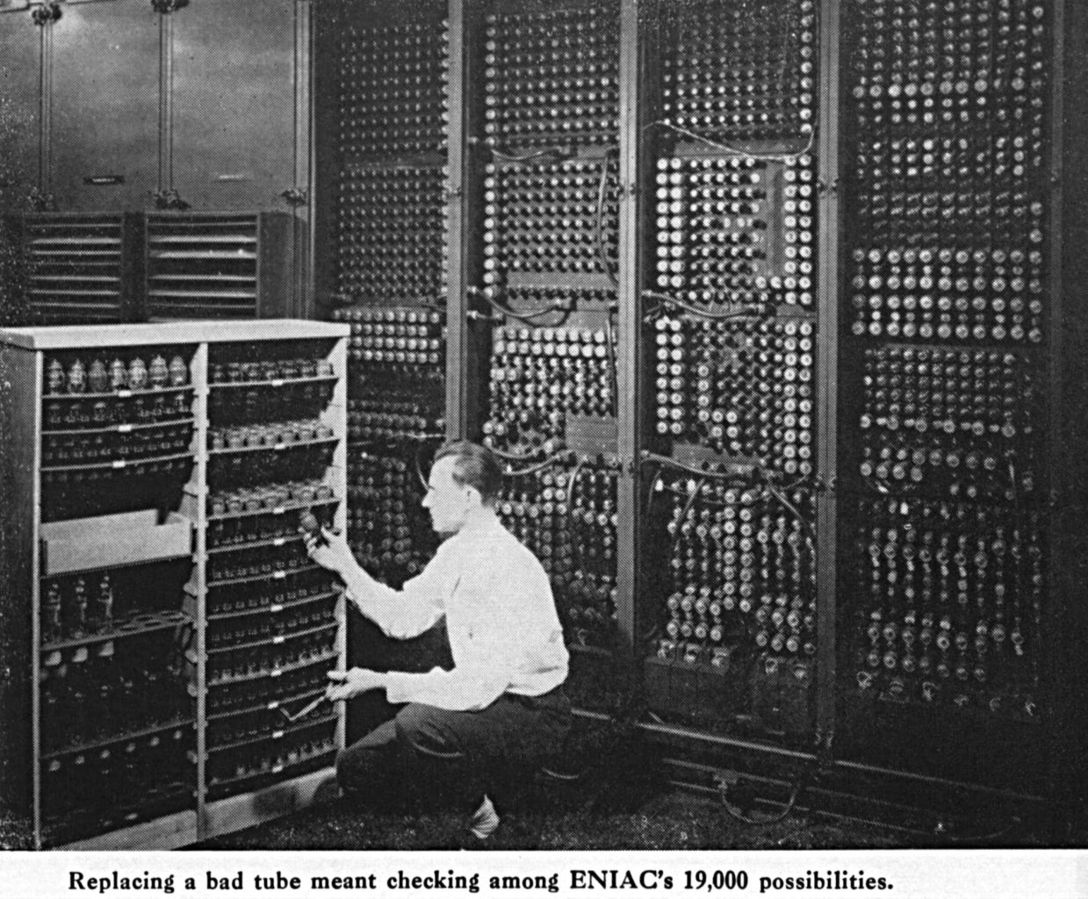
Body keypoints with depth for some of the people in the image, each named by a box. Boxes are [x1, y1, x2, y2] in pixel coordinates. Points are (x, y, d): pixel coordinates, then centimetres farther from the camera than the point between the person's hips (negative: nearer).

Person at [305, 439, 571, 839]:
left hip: (530, 713, -8)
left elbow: (480, 685, -31)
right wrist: (347, 567, 4)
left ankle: (482, 814, -8)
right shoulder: (455, 552, 1)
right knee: (355, 768, 1)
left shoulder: (509, 569, -27)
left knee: (419, 723, -35)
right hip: (484, 698, 9)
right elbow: (403, 617, 12)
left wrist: (379, 682, -30)